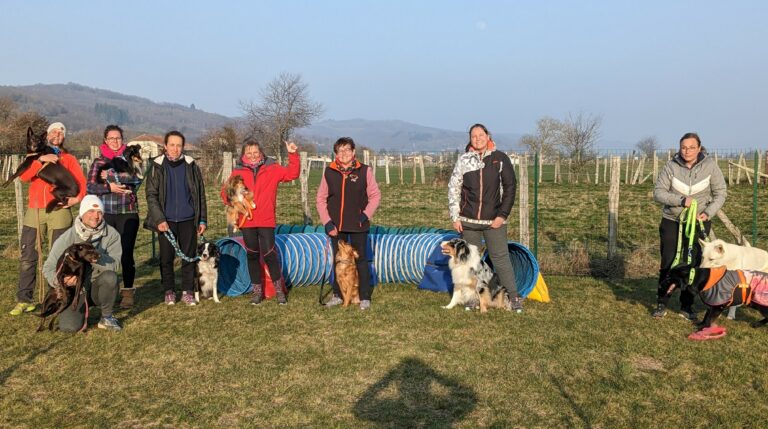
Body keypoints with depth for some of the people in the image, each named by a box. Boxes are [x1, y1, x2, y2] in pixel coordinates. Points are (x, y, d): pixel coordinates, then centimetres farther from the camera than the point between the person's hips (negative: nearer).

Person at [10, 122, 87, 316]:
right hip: (34, 212, 2)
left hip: (59, 211, -2)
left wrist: (78, 197, -17)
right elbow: (23, 176, -2)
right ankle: (24, 300, 5)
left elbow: (82, 181, 2)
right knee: (27, 257, 0)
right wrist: (40, 160, -13)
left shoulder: (69, 159, 12)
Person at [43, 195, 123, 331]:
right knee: (69, 326, -21)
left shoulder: (111, 234, -11)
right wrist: (60, 280, -28)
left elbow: (114, 264, -23)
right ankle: (81, 311, 18)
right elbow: (48, 267, -6)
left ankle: (107, 317, -8)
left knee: (109, 276, -33)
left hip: (98, 287, 0)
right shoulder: (67, 238, -10)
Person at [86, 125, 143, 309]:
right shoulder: (98, 162, 11)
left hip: (128, 213, -1)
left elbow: (136, 178, -13)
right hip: (104, 214, 2)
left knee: (126, 253, -3)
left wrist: (110, 175, -11)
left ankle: (128, 292, 7)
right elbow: (90, 186, 1)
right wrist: (109, 187, -14)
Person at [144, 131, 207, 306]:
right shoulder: (157, 166, -1)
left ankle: (188, 291, 15)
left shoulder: (191, 165, 3)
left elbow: (200, 193, 6)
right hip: (166, 220, -1)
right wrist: (159, 219, -14)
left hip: (188, 219, 1)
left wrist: (202, 219, 3)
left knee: (189, 256, 4)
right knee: (166, 257, 6)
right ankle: (169, 291, 20)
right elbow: (151, 195, -4)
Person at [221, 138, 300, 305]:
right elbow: (226, 192, 7)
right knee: (252, 255, 10)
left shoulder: (272, 169, 3)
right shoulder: (238, 172, 5)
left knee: (269, 253, -7)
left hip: (266, 221, -2)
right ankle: (257, 290, 23)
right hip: (247, 221, 2)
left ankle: (279, 289, 11)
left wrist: (293, 155, -12)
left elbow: (292, 173, -1)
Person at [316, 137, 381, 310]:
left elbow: (375, 195, 1)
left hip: (358, 225, -2)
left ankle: (365, 297, 12)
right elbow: (320, 199, 5)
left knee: (361, 260, 4)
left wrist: (366, 214, -10)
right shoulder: (329, 172, 1)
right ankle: (338, 295, 23)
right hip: (336, 226, 2)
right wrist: (327, 222, -3)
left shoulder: (364, 171, -4)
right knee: (338, 260, 12)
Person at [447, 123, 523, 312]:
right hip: (468, 220, 2)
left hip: (494, 220, -2)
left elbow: (510, 187, 0)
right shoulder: (463, 159, 3)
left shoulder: (500, 158, -1)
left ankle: (514, 297, 4)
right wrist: (455, 217, 1)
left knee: (501, 258, -3)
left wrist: (502, 215, -6)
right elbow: (453, 188, 6)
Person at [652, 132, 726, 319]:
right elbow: (658, 192, -12)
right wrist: (681, 200, -26)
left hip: (698, 222, 1)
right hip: (672, 221, -1)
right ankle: (661, 304, 14)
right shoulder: (671, 166, -12)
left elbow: (720, 193, -3)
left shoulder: (710, 165, -10)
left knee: (693, 264, 5)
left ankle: (687, 306, 17)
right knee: (668, 263, 2)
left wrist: (708, 213, -17)